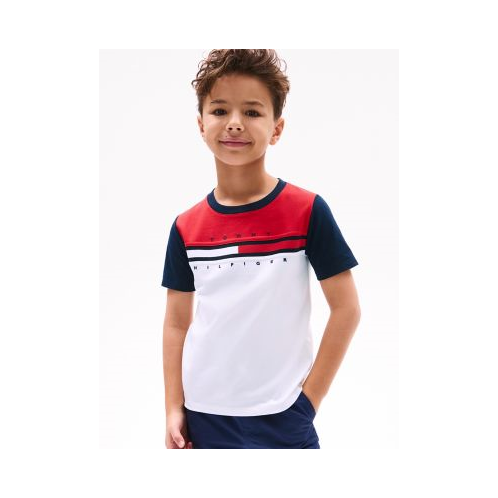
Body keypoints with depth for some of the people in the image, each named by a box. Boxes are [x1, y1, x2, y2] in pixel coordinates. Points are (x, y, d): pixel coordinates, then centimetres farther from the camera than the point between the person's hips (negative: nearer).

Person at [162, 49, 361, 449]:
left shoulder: (307, 210, -9)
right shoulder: (186, 227, 0)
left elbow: (346, 308, -7)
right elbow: (177, 321, 6)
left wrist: (310, 398, -8)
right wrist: (174, 409, 1)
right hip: (204, 417, 3)